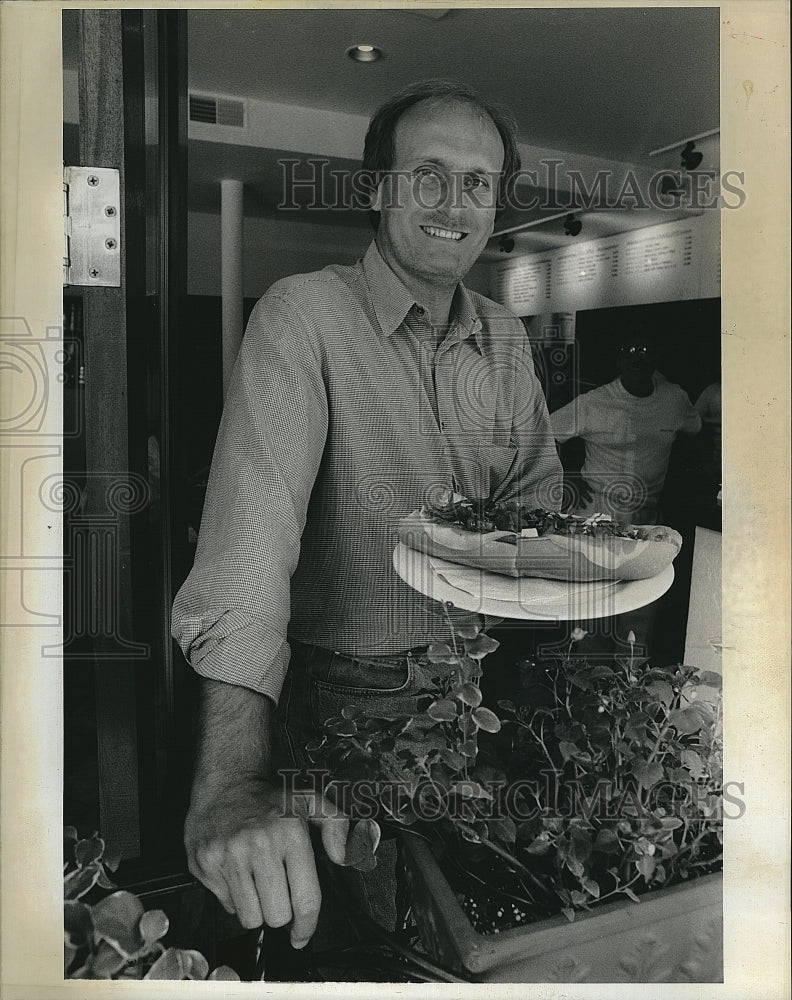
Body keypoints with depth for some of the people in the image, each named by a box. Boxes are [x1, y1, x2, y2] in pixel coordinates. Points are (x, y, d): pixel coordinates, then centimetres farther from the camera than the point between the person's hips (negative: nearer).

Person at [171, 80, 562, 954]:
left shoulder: (505, 336, 4)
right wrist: (233, 780, -42)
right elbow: (253, 517, -31)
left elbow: (537, 486, 13)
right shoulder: (304, 314, -18)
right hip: (346, 695, -5)